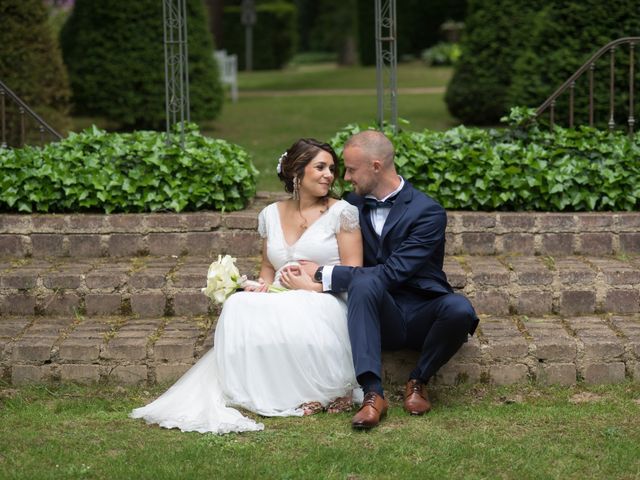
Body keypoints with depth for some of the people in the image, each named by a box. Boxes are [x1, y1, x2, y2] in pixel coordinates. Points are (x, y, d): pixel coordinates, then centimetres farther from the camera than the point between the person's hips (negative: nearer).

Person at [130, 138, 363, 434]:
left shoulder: (342, 213, 3)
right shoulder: (271, 215, 16)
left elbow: (353, 273, -1)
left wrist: (312, 286, -13)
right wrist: (262, 286, 3)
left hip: (324, 305, -4)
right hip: (280, 303, 4)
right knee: (241, 307, -30)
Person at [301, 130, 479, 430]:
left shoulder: (428, 212, -11)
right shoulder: (354, 203, 8)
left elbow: (394, 273, -20)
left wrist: (324, 275, -18)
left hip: (422, 316, -3)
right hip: (382, 319, 3)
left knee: (459, 309, -35)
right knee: (364, 280, -31)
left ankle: (418, 380, -9)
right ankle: (372, 394, -37)